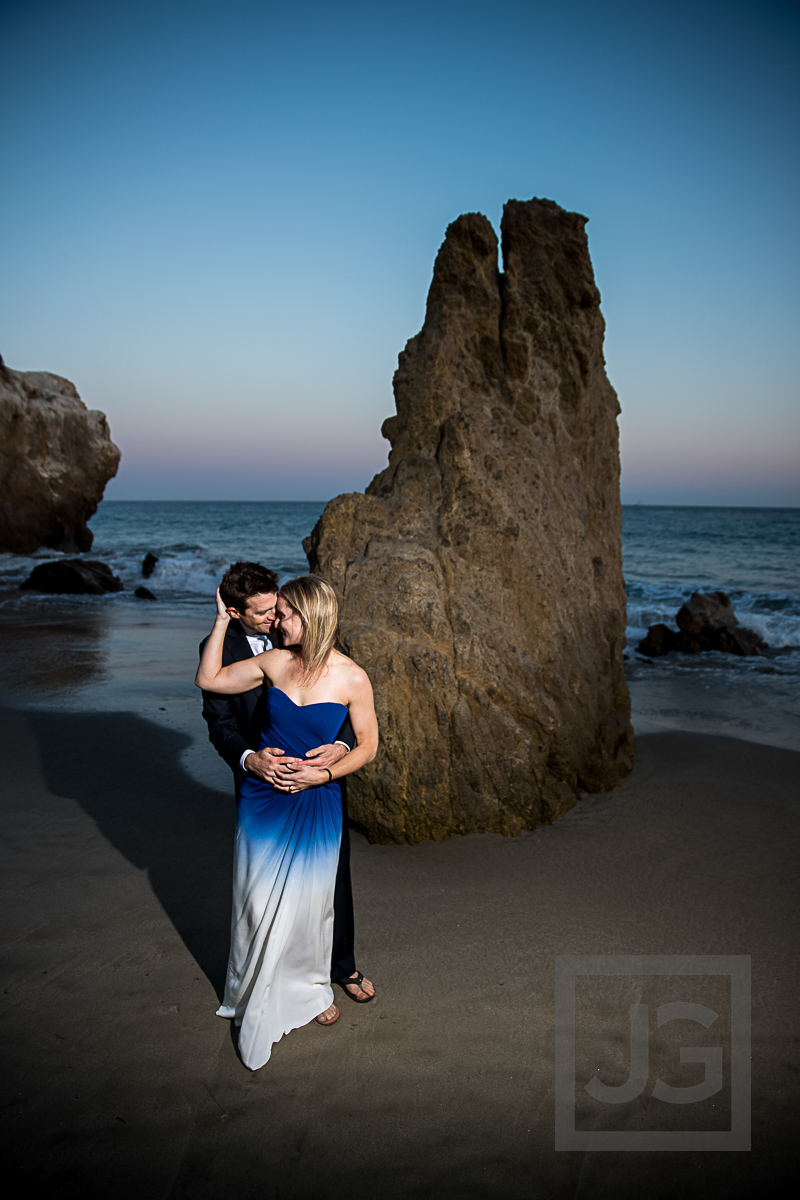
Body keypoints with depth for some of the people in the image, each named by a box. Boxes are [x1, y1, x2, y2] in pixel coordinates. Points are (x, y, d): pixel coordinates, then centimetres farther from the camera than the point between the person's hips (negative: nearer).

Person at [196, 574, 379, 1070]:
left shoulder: (352, 679, -12)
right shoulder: (274, 662, -3)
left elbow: (368, 746, -4)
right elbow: (208, 680, 1)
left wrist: (324, 774, -16)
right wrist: (222, 622, -5)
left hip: (315, 805, -2)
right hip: (262, 800, 2)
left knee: (307, 903, 12)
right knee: (258, 902, 10)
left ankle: (311, 988, 40)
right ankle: (258, 997, 32)